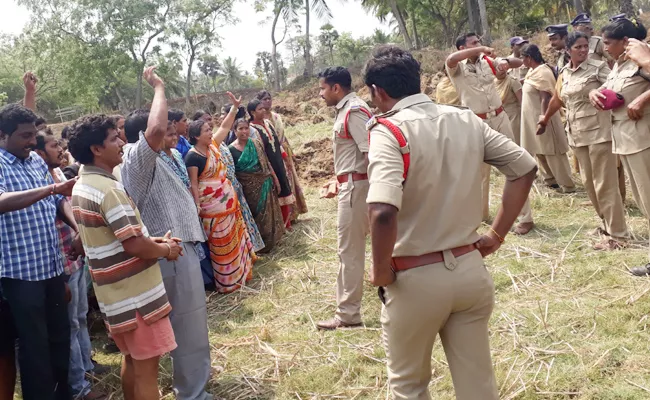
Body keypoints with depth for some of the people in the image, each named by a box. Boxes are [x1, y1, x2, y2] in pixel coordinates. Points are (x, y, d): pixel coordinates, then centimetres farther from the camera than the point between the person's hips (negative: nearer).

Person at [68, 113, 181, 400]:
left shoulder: (81, 187, 9)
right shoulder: (108, 188, -22)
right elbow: (135, 245, -25)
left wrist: (154, 240, 10)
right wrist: (166, 250, -6)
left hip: (114, 292, 9)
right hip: (135, 294, -9)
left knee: (132, 359, 21)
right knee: (146, 367, 0)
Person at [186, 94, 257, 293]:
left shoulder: (213, 145, 4)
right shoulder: (192, 156, -17)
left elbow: (225, 127, 12)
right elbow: (193, 184, -17)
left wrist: (235, 107, 7)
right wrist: (197, 206, -20)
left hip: (228, 199, 8)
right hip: (212, 204, -8)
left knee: (235, 237, 18)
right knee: (222, 244, 1)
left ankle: (239, 272, 34)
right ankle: (228, 282, 13)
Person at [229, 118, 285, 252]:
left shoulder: (256, 144, 1)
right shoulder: (232, 149, -11)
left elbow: (267, 163, 6)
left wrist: (275, 179, 6)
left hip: (264, 184, 4)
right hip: (248, 188, -4)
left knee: (267, 213, 13)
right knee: (255, 215, 7)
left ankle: (270, 240, 29)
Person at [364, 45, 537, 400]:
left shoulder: (389, 131, -18)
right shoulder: (467, 120, 2)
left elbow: (383, 211, -33)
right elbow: (524, 168, 8)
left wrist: (382, 273, -17)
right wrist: (496, 235, 10)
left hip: (416, 279, -5)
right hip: (471, 271, 5)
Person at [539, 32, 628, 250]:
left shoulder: (598, 67, -8)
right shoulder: (564, 73, 10)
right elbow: (557, 99, 25)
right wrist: (545, 119, 36)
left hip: (598, 131, -7)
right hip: (577, 134, 7)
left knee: (605, 184, -7)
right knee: (589, 183, 13)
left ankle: (618, 235, -1)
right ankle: (608, 225, 27)